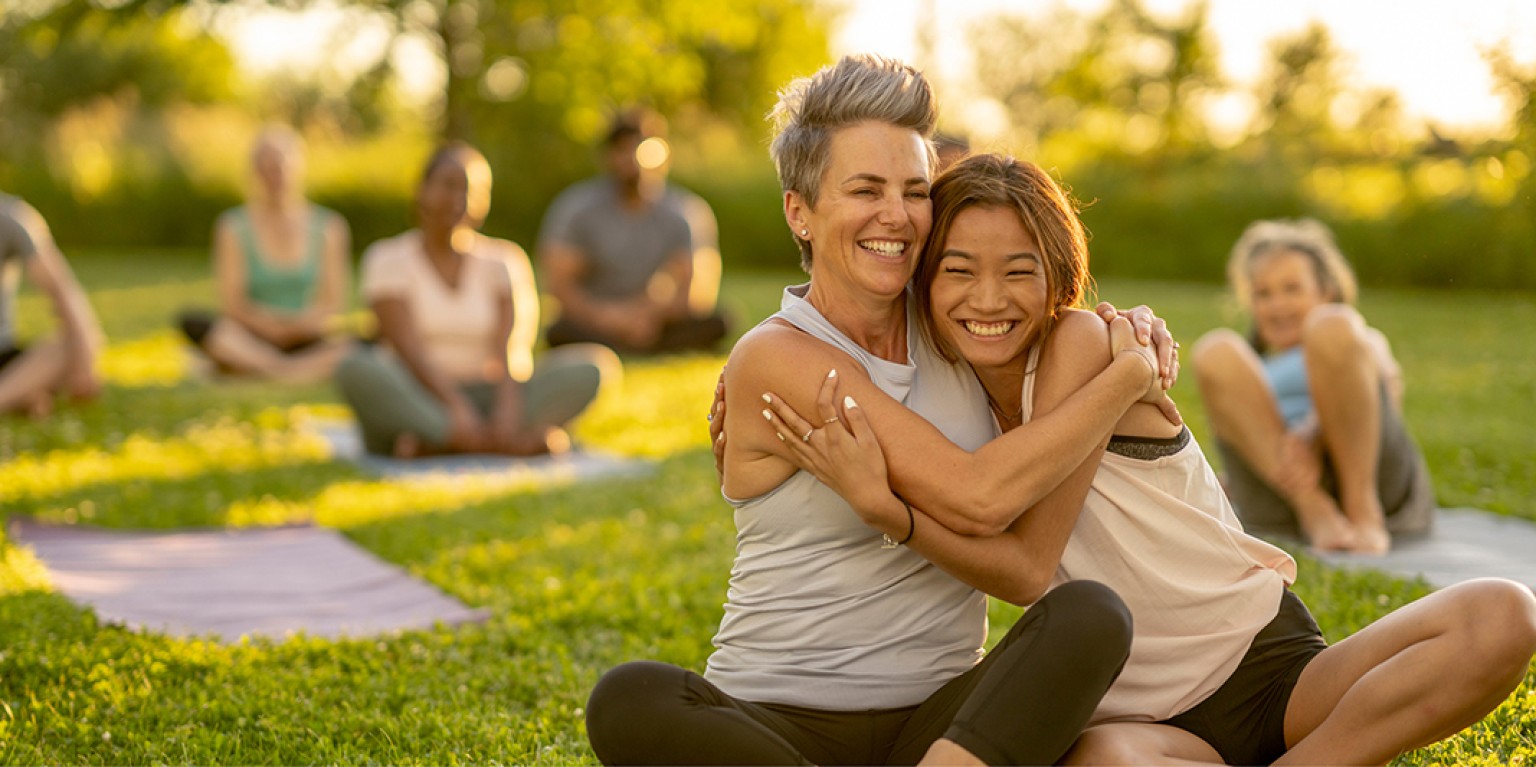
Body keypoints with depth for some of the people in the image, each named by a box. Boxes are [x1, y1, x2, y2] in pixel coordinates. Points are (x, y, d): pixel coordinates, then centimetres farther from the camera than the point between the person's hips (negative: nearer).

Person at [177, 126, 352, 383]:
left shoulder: (329, 227, 10)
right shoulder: (234, 227, 7)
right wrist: (265, 323, -18)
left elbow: (334, 303, 6)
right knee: (192, 320, -31)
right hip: (250, 343, 0)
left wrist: (309, 322, -15)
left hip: (308, 345, 1)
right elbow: (232, 304, 0)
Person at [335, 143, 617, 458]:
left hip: (484, 398, 3)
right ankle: (508, 443, -40)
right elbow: (409, 348, -12)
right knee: (355, 368, -34)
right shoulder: (389, 258, 3)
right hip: (412, 402, -2)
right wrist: (455, 406, -28)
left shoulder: (504, 260, 10)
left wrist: (508, 406, -26)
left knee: (588, 366, -20)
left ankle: (433, 443, -32)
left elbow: (512, 350, -5)